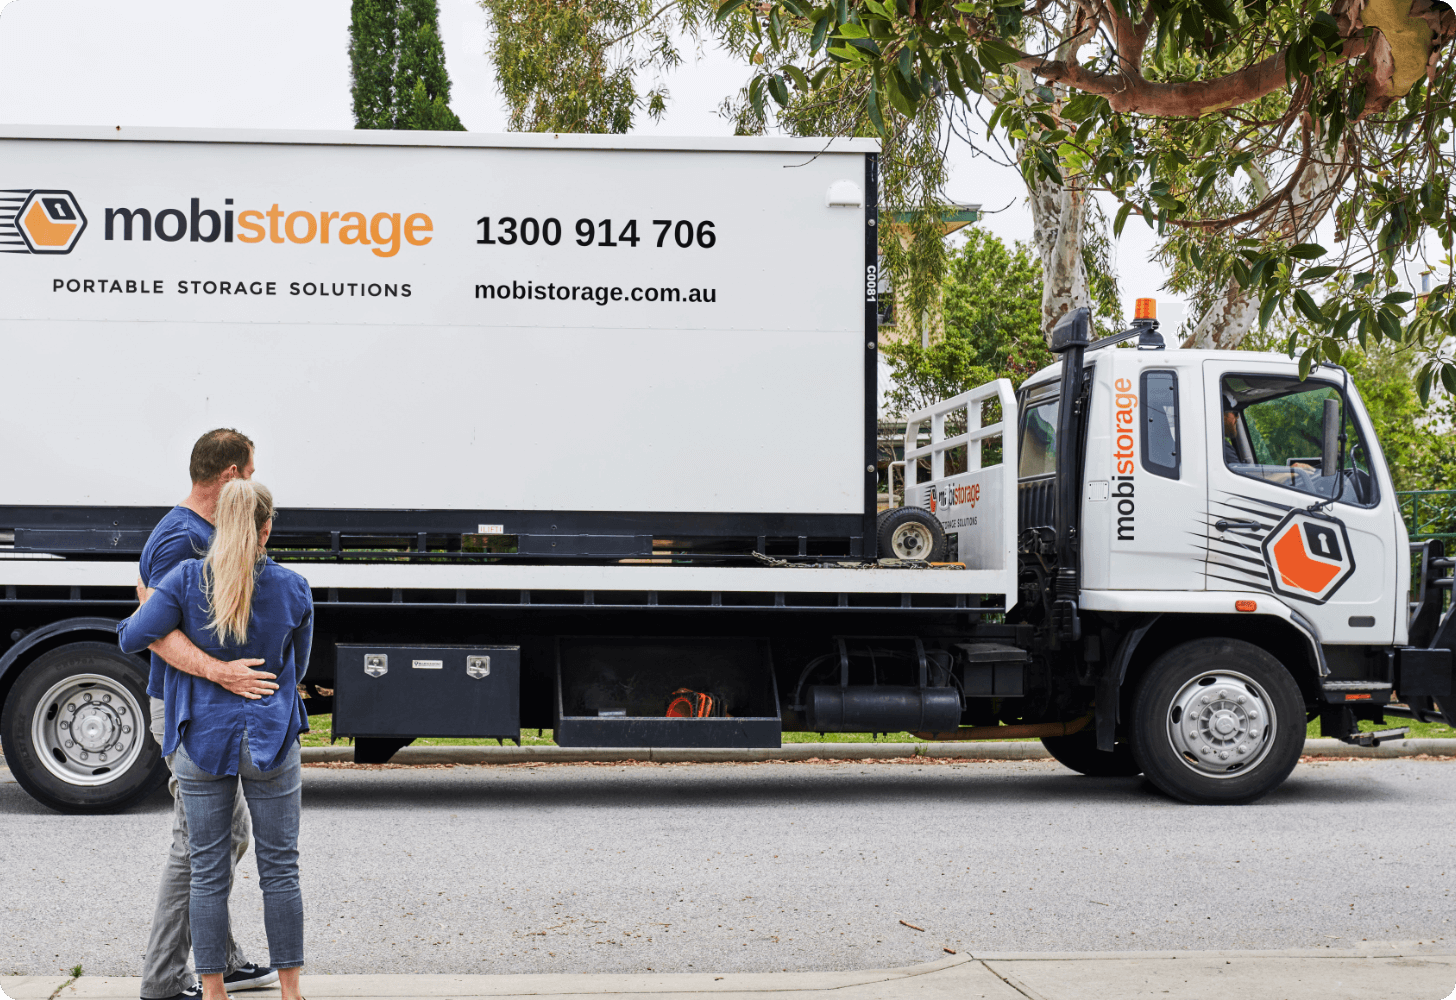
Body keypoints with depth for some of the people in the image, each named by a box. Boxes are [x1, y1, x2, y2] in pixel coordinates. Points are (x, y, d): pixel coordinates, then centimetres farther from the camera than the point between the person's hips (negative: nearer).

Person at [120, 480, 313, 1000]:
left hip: (204, 742, 0)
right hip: (272, 742, 0)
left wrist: (146, 603, 11)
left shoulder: (186, 580, -9)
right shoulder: (293, 588, -4)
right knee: (280, 869, 10)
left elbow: (132, 639, -9)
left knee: (208, 872, 9)